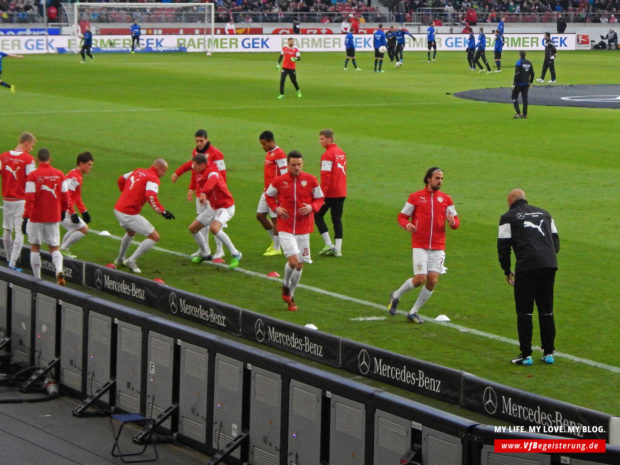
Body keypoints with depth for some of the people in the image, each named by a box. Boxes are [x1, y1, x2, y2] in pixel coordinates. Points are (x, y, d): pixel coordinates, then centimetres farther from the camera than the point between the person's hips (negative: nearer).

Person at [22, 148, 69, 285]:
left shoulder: (33, 176, -10)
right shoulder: (59, 175, -1)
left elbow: (30, 198, -14)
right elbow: (65, 197, 4)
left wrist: (26, 217, -10)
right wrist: (62, 212, 22)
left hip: (36, 217, -2)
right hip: (54, 217, 2)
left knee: (35, 248, 12)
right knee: (54, 248, 9)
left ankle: (37, 278, 13)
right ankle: (59, 271, -17)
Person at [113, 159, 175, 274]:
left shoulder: (138, 171, 15)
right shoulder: (153, 178, -9)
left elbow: (121, 179, 29)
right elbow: (151, 196, -27)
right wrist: (162, 211, -24)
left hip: (117, 209, 9)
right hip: (129, 214, -9)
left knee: (131, 232, 38)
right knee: (155, 237, -3)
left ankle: (120, 260, 48)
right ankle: (131, 261, -3)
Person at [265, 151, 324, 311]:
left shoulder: (311, 180, -2)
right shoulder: (279, 181, -4)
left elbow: (320, 199, 9)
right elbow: (268, 195, 13)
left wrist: (311, 207, -12)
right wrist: (276, 208, -5)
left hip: (303, 229, 2)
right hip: (285, 228, -2)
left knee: (299, 265, 8)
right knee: (293, 260, -17)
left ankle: (290, 295, 27)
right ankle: (286, 285, 12)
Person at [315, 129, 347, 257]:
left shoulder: (327, 155, -14)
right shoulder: (341, 153, 12)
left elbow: (325, 176, -18)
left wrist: (322, 193, -18)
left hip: (330, 193, -7)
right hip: (341, 192, 7)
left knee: (318, 215, 6)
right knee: (337, 220, 10)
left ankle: (329, 245, -1)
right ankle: (338, 249, 6)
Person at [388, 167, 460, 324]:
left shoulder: (446, 199, 9)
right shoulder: (415, 197, 3)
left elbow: (456, 221, 11)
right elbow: (402, 216, 7)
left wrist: (453, 222, -14)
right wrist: (407, 225, -15)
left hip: (438, 248, 3)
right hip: (420, 246, -3)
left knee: (432, 280, -6)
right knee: (420, 279, -13)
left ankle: (413, 312, 9)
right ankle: (396, 296, 16)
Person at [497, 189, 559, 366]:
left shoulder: (509, 217, 7)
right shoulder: (544, 213, 23)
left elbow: (503, 247, 3)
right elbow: (556, 242, 21)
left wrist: (507, 271, 14)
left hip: (527, 267, -5)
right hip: (550, 265, 5)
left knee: (524, 312, 3)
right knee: (546, 311, 13)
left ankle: (526, 355, 2)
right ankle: (548, 353, 16)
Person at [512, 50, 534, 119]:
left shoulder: (519, 62, -12)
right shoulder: (529, 63, 7)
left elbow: (517, 74, -18)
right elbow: (532, 74, 10)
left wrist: (514, 83, -13)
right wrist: (530, 82, 20)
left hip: (519, 83, -6)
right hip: (526, 84, 6)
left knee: (514, 97, 5)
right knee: (525, 98, 9)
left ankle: (518, 113, -6)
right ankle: (525, 114, 9)